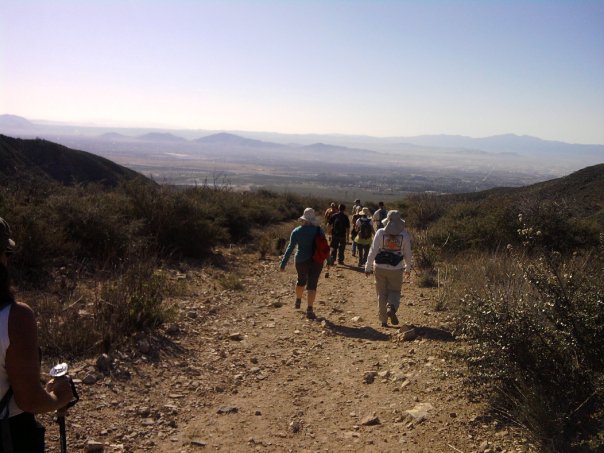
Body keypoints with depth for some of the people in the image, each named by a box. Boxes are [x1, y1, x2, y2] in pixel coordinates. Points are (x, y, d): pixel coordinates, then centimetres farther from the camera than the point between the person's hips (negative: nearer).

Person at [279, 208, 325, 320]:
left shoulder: (296, 231, -7)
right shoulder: (319, 230, -4)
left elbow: (290, 248, -10)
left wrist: (283, 264, -9)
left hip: (301, 260, 1)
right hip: (316, 261, -1)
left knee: (301, 280, 26)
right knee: (312, 285, 1)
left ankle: (298, 301, 44)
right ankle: (309, 310, -9)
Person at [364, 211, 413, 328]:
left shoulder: (380, 233, -8)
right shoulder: (404, 235, -4)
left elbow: (373, 251, -7)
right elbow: (408, 254, 4)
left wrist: (368, 267, 2)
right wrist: (408, 268, 19)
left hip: (380, 268, 0)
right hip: (396, 269, 0)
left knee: (382, 294, 10)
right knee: (395, 291, 14)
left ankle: (383, 320, 14)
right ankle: (392, 308, -16)